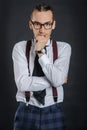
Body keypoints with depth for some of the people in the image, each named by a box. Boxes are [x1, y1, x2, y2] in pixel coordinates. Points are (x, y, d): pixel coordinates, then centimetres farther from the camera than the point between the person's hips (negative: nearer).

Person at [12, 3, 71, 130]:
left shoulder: (64, 47, -1)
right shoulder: (20, 48, -3)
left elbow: (58, 80, -16)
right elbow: (22, 83, -15)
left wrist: (40, 52, -15)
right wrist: (52, 80, -11)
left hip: (54, 112, 1)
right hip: (26, 112, 0)